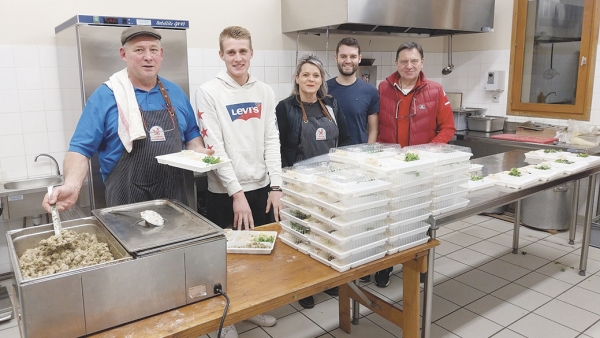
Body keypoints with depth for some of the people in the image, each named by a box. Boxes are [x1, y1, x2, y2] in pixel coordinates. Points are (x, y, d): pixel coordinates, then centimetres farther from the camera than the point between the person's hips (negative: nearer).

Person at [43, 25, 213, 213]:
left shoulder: (176, 93, 8)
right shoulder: (104, 96, -6)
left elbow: (191, 134, 16)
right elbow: (81, 148, -9)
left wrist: (199, 152, -5)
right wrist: (72, 186, -26)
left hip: (174, 196, 4)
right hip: (127, 200, -4)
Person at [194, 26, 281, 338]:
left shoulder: (264, 92, 6)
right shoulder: (209, 92, -7)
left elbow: (272, 140, 5)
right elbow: (214, 146, -12)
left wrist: (275, 186, -2)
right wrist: (237, 192, -16)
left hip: (260, 187, 4)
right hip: (225, 192, -4)